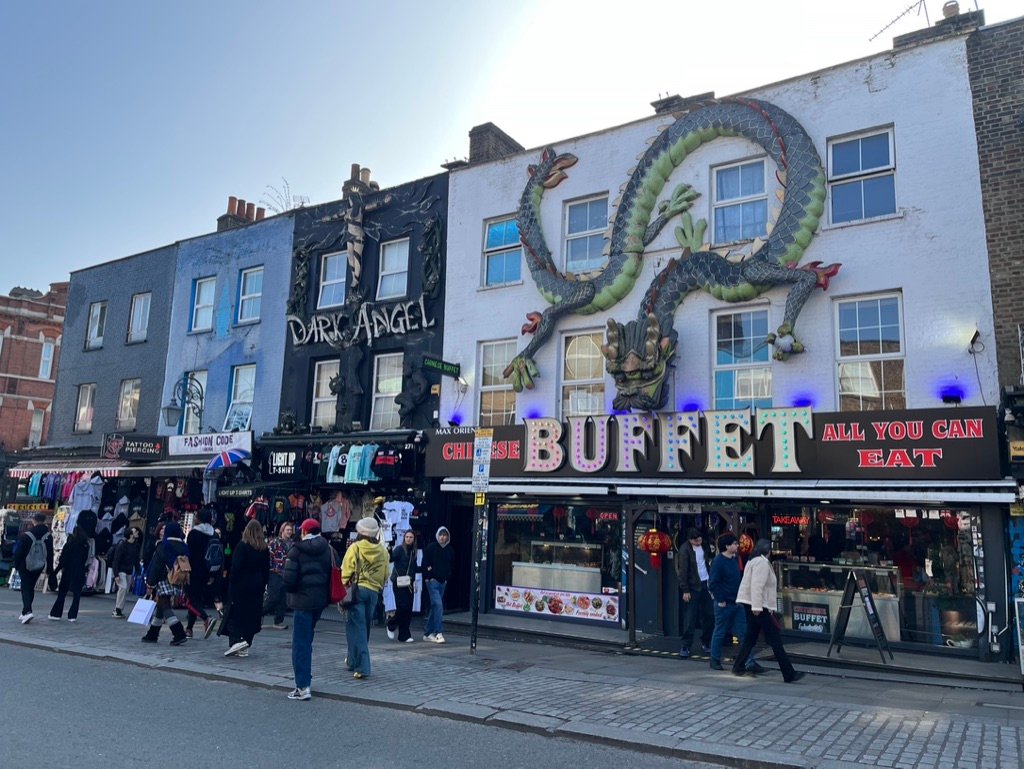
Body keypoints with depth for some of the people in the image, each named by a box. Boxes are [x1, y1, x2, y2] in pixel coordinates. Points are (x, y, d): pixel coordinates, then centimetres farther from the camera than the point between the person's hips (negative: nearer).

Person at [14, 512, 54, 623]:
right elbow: (50, 554, 2)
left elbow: (19, 552, -9)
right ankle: (24, 612, 22)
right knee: (31, 588, 16)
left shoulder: (26, 536, -14)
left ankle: (27, 611, -18)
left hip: (25, 567, -3)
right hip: (39, 567, 3)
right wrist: (49, 569, 10)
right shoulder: (48, 537, -3)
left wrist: (16, 565, 5)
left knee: (25, 588, 0)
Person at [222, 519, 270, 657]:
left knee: (235, 614, 3)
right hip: (257, 586, 5)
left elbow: (236, 566, -14)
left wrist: (231, 583, -8)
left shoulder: (242, 545, -10)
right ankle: (244, 648, 12)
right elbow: (267, 569, 8)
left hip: (241, 585, -5)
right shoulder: (264, 548, 5)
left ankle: (237, 640, -13)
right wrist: (263, 585, 14)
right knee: (252, 615, 8)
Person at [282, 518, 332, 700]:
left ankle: (303, 687, -3)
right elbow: (334, 574, 6)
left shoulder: (297, 550, -9)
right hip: (321, 599, 6)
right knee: (307, 639, 19)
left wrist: (291, 590, 6)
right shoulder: (328, 549, 7)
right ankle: (305, 678, 27)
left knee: (300, 643, -1)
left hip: (303, 600, -6)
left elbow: (288, 577, -13)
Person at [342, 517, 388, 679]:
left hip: (356, 589, -4)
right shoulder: (383, 551, 3)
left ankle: (361, 666, -3)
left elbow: (346, 571, -11)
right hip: (373, 592, 5)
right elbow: (385, 575, 8)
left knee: (356, 628, 0)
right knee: (364, 627, 18)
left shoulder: (355, 547, -9)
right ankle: (353, 660, 34)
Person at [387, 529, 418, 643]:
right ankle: (391, 625, 17)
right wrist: (389, 552, -37)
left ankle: (404, 635, 12)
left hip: (409, 584, 6)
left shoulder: (413, 552, 13)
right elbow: (390, 559, -21)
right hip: (399, 583, -6)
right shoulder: (399, 549, -5)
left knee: (408, 610, 3)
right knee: (402, 607, -11)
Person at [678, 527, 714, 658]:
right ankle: (685, 646, 2)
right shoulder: (685, 549, -14)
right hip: (693, 587, -6)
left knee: (709, 615, 10)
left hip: (705, 584, 6)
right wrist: (685, 590, -16)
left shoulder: (703, 545, 4)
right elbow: (683, 571, -15)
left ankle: (706, 642, 26)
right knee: (690, 618, -5)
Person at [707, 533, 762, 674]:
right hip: (724, 604, -7)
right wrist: (720, 600, -17)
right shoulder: (718, 561, -16)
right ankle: (715, 661, 20)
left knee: (744, 632, 4)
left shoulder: (735, 559, 8)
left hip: (737, 603, 7)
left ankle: (750, 662, 6)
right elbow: (712, 583, -18)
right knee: (719, 633, 6)